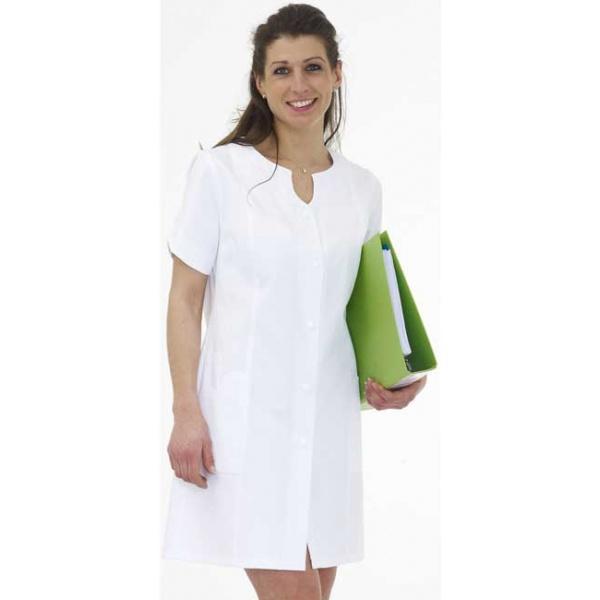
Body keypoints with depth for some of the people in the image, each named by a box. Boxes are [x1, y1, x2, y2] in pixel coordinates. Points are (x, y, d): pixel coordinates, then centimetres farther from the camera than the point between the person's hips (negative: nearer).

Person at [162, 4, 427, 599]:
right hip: (247, 415, -4)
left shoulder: (362, 188, 9)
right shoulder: (220, 170, -2)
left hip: (328, 418, 5)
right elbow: (185, 299, -3)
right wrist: (186, 413, -10)